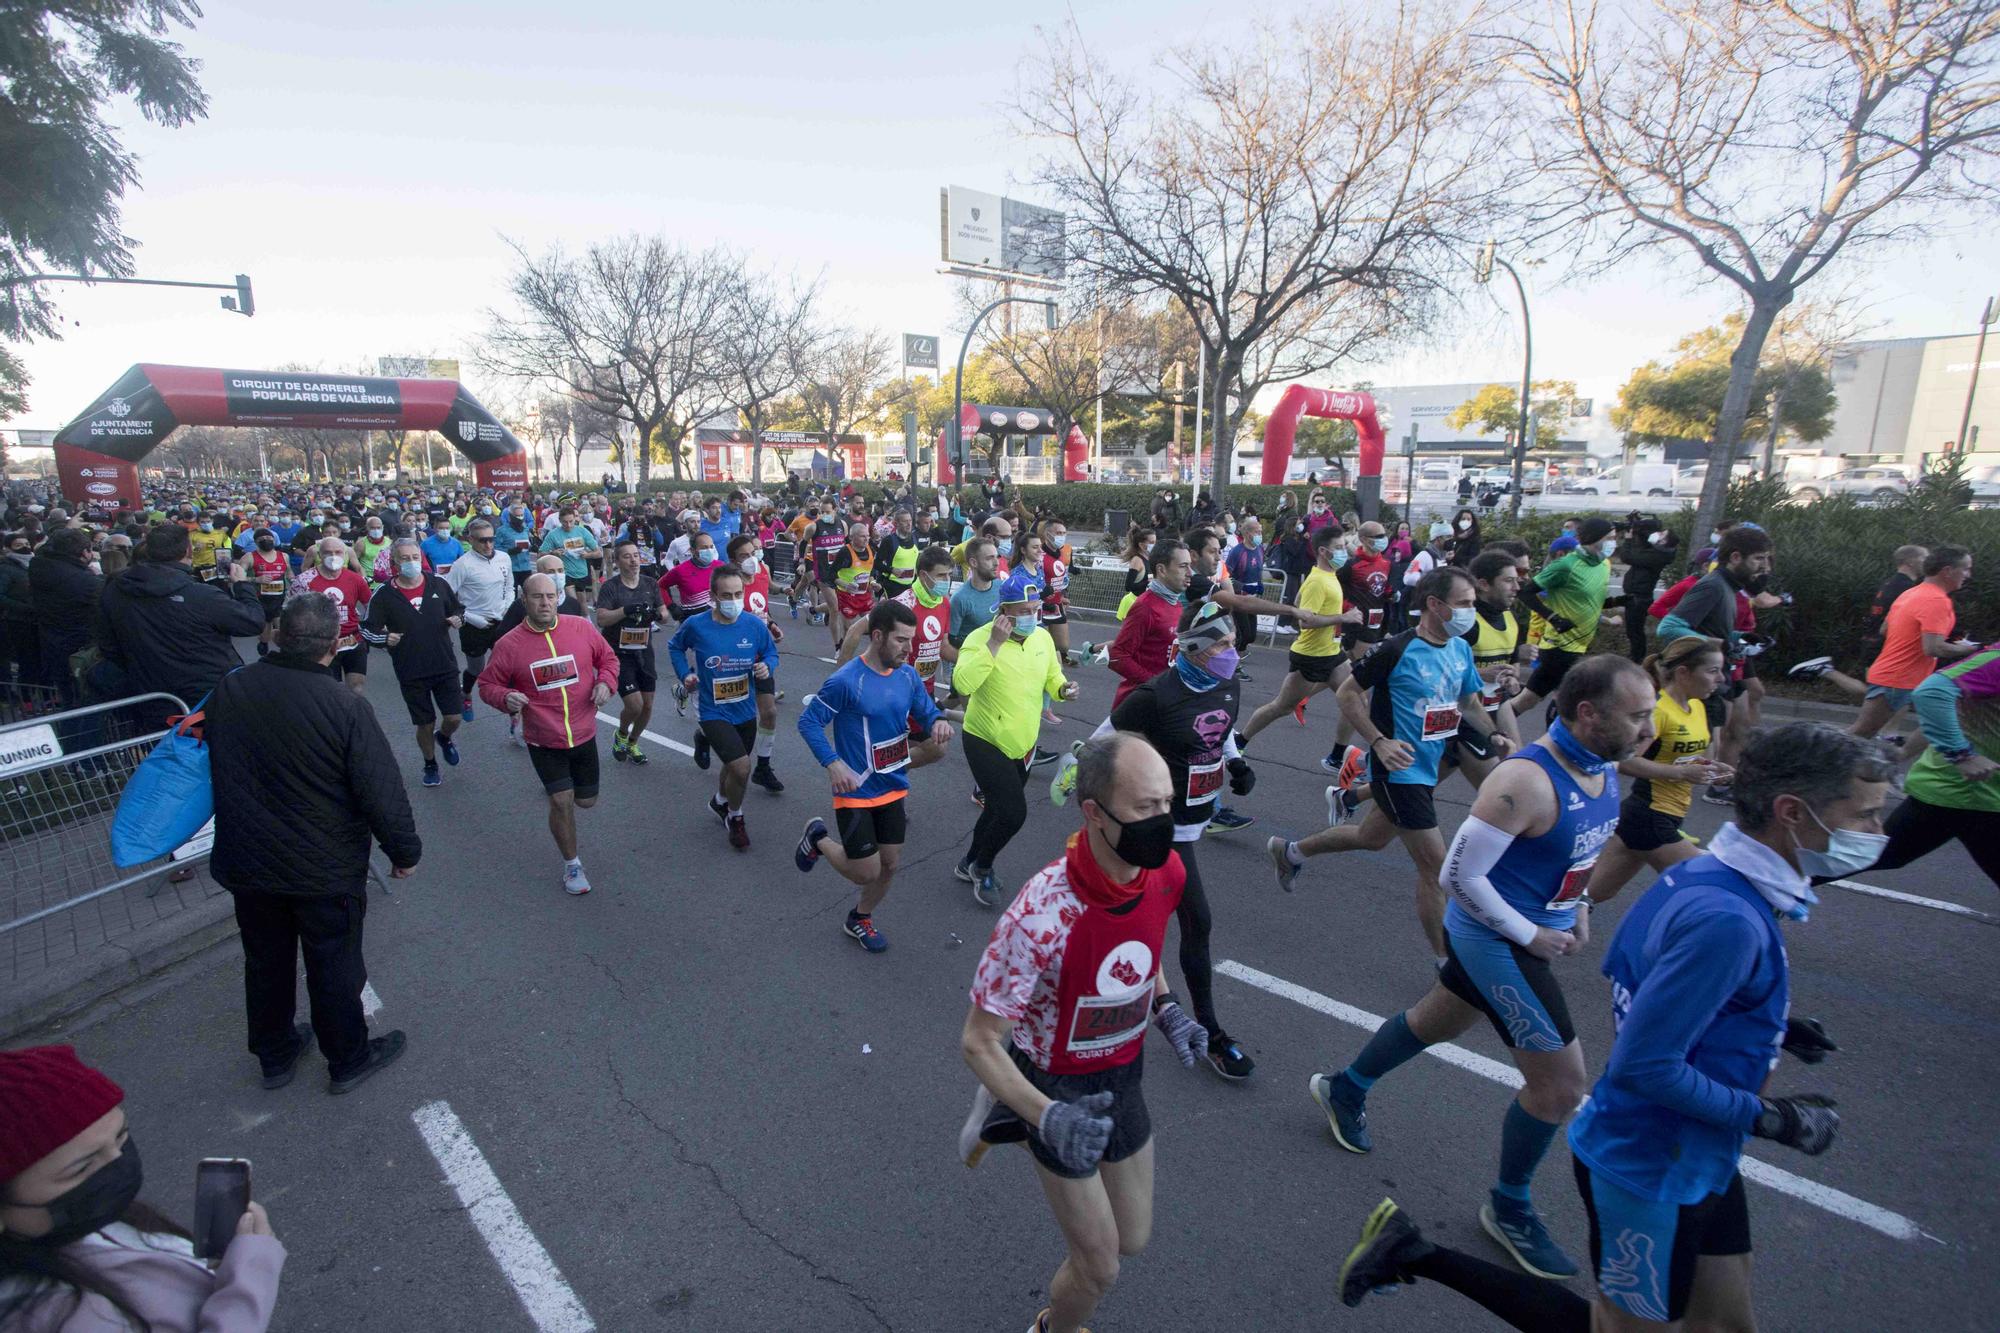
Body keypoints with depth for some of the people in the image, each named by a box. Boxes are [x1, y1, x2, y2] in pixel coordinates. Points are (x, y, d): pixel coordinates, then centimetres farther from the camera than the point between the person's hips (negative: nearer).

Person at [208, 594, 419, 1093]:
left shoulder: (228, 690, -8)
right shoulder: (345, 706, -25)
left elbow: (214, 768, 9)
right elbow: (382, 793, -22)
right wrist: (405, 851, -7)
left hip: (247, 865, 5)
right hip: (326, 870, -5)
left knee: (265, 962, 23)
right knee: (334, 967, 13)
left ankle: (274, 1056, 43)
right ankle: (348, 1060, 31)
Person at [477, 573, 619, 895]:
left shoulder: (582, 628, -7)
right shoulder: (509, 644, -11)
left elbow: (608, 658, 8)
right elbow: (487, 684, -1)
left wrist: (605, 681, -11)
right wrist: (505, 697, -22)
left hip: (584, 735, 3)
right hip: (544, 741, -3)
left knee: (586, 801, 16)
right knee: (562, 801, -9)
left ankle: (556, 787, 54)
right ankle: (572, 866, 14)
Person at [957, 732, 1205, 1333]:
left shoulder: (1165, 872, -17)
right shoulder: (1040, 917, -37)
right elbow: (978, 1043, -25)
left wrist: (1164, 1005, -6)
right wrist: (1049, 1119, -35)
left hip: (1123, 1076, 6)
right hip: (1059, 1087, -6)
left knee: (1132, 1240, 24)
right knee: (1100, 1267, 8)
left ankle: (1011, 1123, 38)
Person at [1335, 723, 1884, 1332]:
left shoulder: (1696, 874, -2)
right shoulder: (1727, 921, -31)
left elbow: (1630, 973, 12)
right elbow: (1644, 1067, -29)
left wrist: (1764, 1025, 9)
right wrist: (1766, 1118, -16)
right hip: (1651, 1174, -9)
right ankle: (1416, 1255, 14)